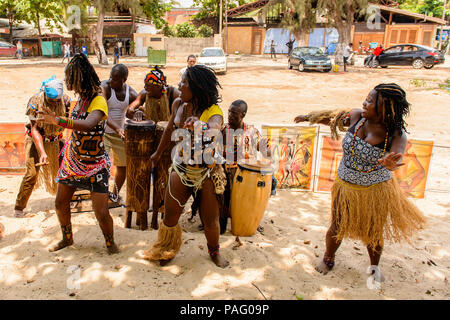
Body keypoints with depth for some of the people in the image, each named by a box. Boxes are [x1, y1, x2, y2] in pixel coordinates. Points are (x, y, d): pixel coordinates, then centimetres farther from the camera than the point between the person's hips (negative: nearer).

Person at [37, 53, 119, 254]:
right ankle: (67, 238, 38)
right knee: (60, 203, 15)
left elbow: (88, 125, -41)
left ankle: (110, 242, 21)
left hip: (94, 165, -7)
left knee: (101, 213, -7)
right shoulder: (80, 99, 1)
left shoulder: (98, 101, -21)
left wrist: (57, 121, -51)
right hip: (72, 160, 7)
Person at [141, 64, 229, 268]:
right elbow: (170, 129, 15)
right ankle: (167, 250, 37)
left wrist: (199, 125, -67)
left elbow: (214, 132, -44)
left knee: (210, 219, 7)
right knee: (170, 215, 9)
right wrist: (158, 153, 27)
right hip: (181, 167, 4)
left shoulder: (214, 112, -20)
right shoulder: (178, 104, -2)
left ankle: (214, 251, 37)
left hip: (207, 172, -4)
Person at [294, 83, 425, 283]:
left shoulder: (396, 134, -20)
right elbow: (332, 118, 7)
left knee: (373, 233, 14)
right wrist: (309, 117, 20)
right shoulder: (356, 116, -11)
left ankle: (374, 267, 44)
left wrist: (389, 163, -62)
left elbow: (396, 158, -37)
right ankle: (328, 259, 42)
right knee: (337, 228, 13)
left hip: (376, 191, -2)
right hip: (346, 187, 2)